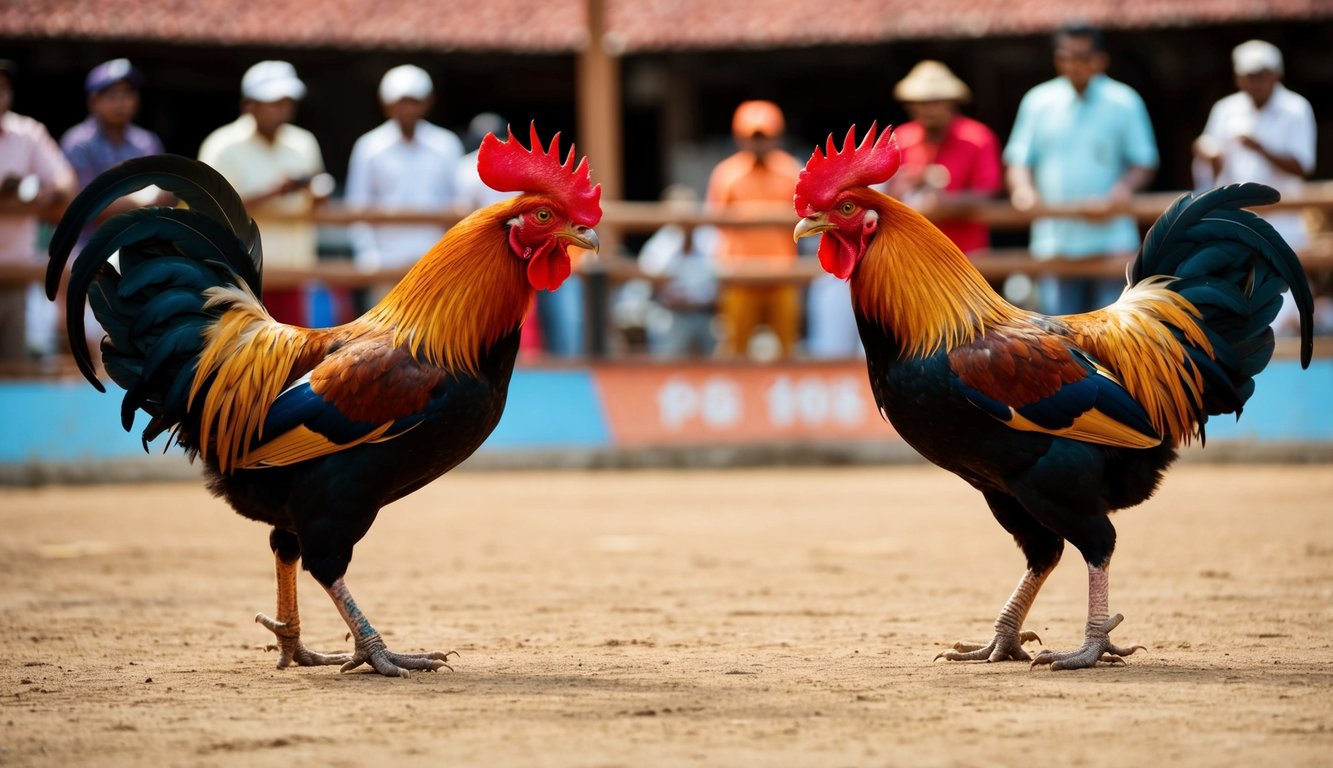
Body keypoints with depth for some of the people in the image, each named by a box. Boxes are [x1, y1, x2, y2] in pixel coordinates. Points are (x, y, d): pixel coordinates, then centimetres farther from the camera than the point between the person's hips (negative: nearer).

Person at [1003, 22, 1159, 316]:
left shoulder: (1124, 102, 3)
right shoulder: (1038, 101, 9)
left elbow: (1145, 163, 5)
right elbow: (1019, 158, 11)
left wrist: (1126, 185, -17)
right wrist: (1022, 186, -12)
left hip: (1110, 238, -2)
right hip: (1055, 242, 2)